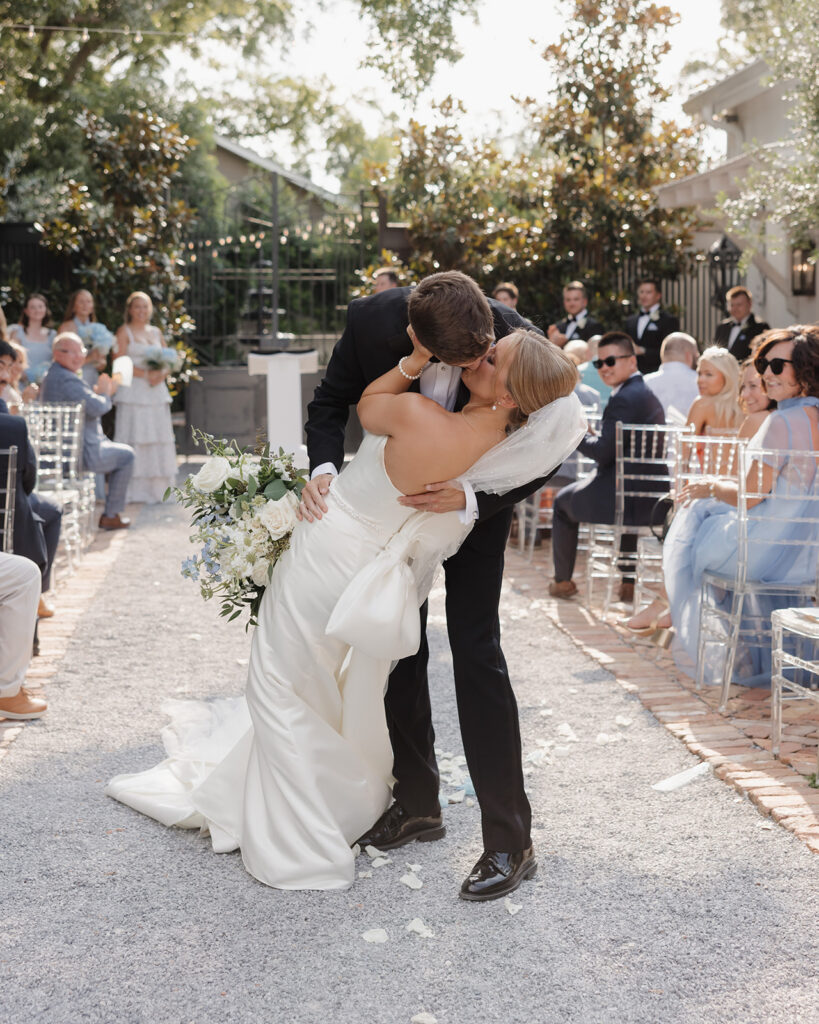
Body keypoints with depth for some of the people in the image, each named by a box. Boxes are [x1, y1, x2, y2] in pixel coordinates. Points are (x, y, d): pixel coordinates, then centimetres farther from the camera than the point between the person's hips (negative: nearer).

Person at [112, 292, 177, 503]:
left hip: (156, 391, 5)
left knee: (158, 436, 3)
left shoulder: (156, 332, 18)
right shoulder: (124, 332, 2)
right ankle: (132, 491, -7)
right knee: (134, 438, -8)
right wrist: (145, 374, -16)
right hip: (133, 392, -5)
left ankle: (156, 489, 7)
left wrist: (161, 374, -6)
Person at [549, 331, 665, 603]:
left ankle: (562, 581, 30)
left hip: (620, 497, -9)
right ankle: (628, 583, 40)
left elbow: (604, 452, -20)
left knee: (563, 501, 19)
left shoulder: (623, 399, -19)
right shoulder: (648, 394, 13)